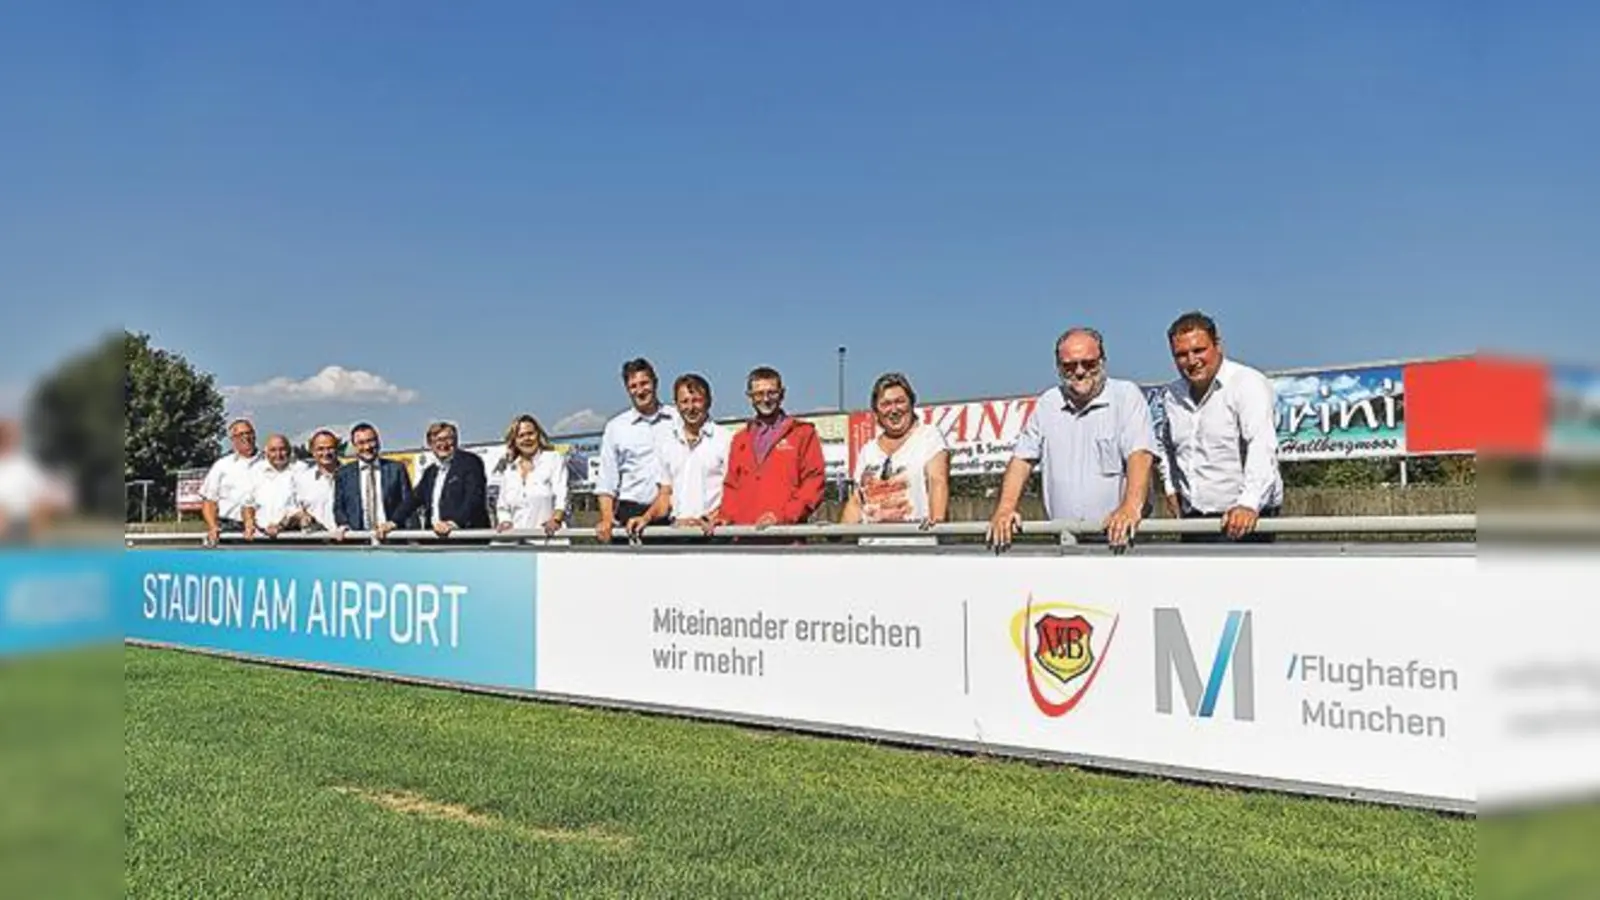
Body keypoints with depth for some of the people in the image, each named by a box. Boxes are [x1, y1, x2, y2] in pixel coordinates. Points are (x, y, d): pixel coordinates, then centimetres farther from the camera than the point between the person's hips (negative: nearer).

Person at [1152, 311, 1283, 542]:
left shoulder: (1248, 384, -8)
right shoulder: (1170, 394, 12)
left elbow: (1261, 448, -22)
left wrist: (1249, 504, -34)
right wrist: (1170, 487, 19)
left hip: (1244, 519, -6)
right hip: (1193, 519, 6)